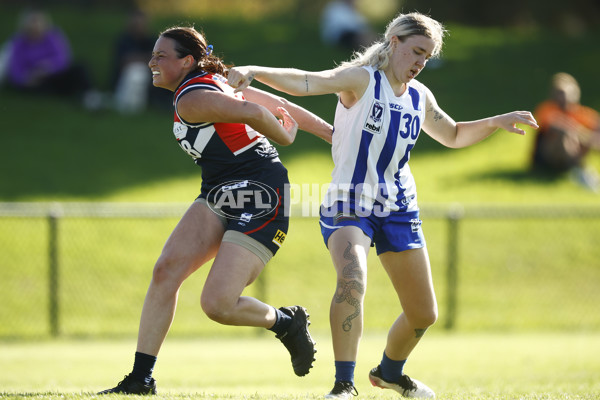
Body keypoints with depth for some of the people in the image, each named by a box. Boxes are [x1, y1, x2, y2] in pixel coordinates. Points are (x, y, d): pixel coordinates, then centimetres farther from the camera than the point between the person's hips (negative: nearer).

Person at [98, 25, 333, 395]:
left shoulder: (190, 99, -15)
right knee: (166, 270, -6)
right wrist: (332, 133, 16)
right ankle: (141, 379, -7)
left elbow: (252, 112, -28)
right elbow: (278, 105, 15)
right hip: (219, 196, 10)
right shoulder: (214, 83, 15)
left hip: (260, 202, -10)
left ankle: (287, 323, 16)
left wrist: (284, 138, -8)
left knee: (216, 304, -15)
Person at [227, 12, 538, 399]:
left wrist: (496, 122, 10)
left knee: (425, 314, 10)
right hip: (348, 205, -6)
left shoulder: (420, 97, 8)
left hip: (399, 209, 6)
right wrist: (254, 71, -44)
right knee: (352, 280, -34)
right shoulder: (362, 80, -11)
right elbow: (303, 82, -27)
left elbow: (453, 135, 26)